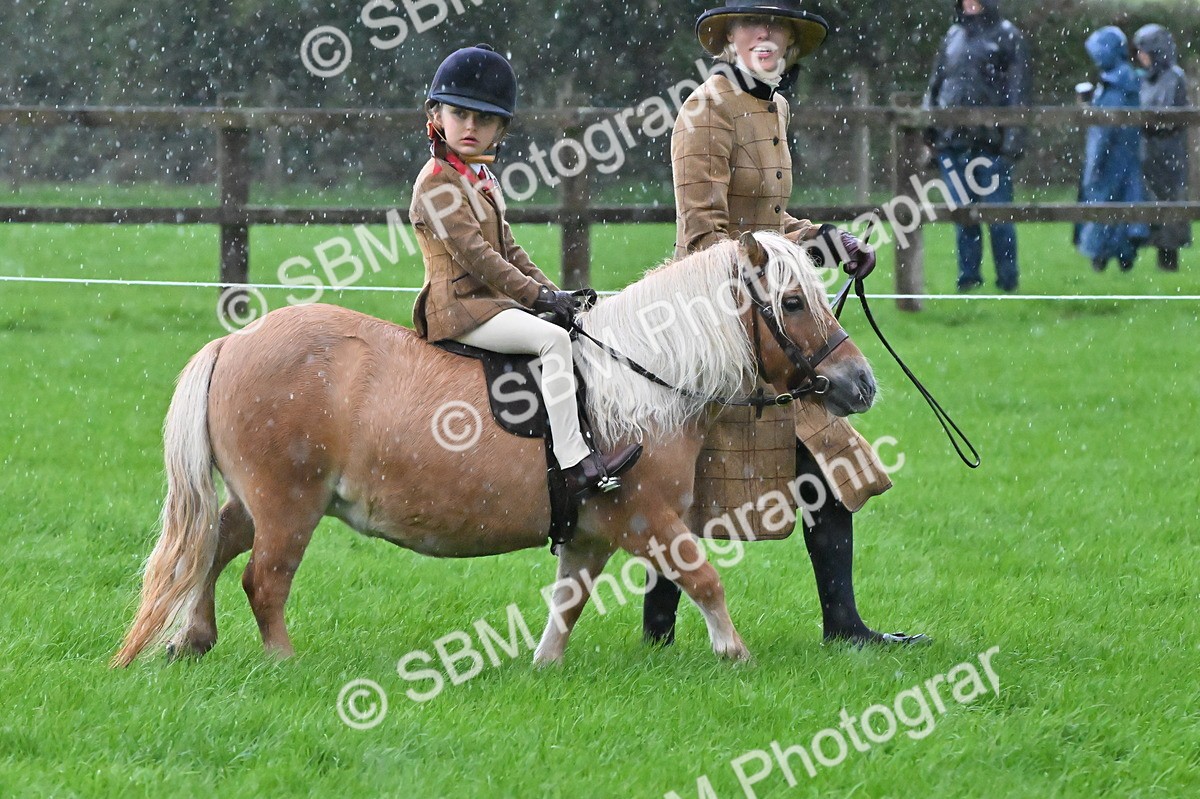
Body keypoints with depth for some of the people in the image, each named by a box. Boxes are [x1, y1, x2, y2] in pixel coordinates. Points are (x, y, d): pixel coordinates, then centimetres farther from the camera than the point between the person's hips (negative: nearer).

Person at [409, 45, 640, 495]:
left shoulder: (483, 181, 18)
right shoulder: (438, 184, -13)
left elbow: (507, 249, 22)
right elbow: (474, 254, -20)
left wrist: (549, 290, 9)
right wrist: (536, 294, -20)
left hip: (492, 301, 10)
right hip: (459, 308, -10)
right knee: (553, 338, -25)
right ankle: (573, 462, -32)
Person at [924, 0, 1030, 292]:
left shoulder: (1007, 36, 1)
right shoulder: (953, 35, 16)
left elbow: (1018, 90, -3)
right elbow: (936, 83, 22)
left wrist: (1014, 135, -10)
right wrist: (927, 123, 13)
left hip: (989, 140, -5)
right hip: (953, 137, 5)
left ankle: (1007, 279, 6)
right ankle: (968, 275, 13)